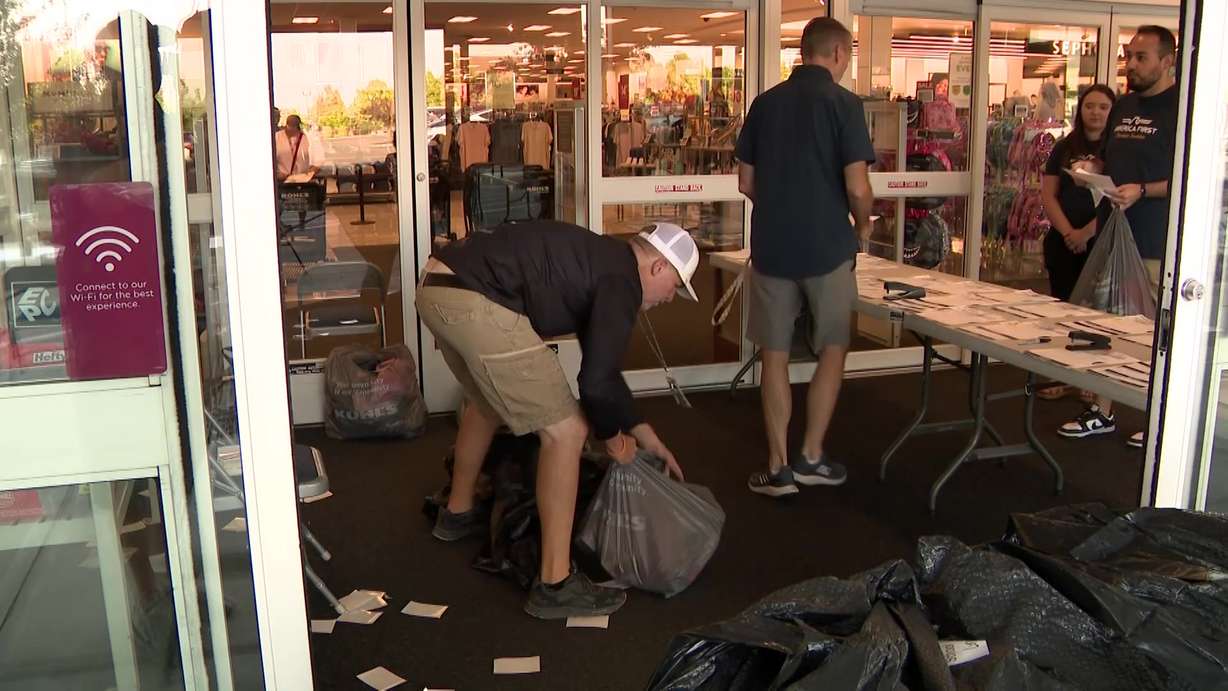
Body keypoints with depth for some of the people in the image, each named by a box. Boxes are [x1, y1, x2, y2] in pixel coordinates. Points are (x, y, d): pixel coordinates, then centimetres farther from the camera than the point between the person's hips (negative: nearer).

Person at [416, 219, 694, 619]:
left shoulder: (599, 261, 26)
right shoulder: (622, 282, -2)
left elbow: (600, 364, 33)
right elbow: (596, 380, -9)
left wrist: (640, 429, 36)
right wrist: (612, 437, 12)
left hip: (436, 285, 11)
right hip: (476, 304, -11)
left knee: (489, 401, 35)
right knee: (565, 432, -2)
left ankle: (458, 514, 54)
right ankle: (555, 586, 4)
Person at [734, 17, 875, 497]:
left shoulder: (765, 102, 6)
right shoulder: (843, 103, -8)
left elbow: (746, 182, 10)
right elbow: (857, 189, -13)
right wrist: (863, 224, 7)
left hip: (771, 246, 4)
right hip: (826, 247, -3)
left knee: (775, 356, 10)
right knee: (832, 350, 14)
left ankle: (779, 469, 11)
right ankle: (811, 457, 16)